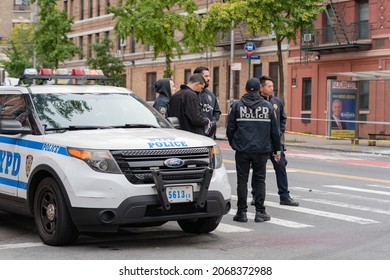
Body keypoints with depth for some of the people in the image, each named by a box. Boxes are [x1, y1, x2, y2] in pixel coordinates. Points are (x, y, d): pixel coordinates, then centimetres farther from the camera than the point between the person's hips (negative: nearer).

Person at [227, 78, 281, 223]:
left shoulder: (237, 105, 0)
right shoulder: (267, 106, 3)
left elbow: (230, 128, 2)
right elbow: (274, 130, 7)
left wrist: (233, 144, 18)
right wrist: (276, 149, 17)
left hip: (242, 150, -1)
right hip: (261, 150, 1)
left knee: (242, 180, 5)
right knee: (259, 180, 7)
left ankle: (242, 212, 5)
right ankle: (260, 212, 6)